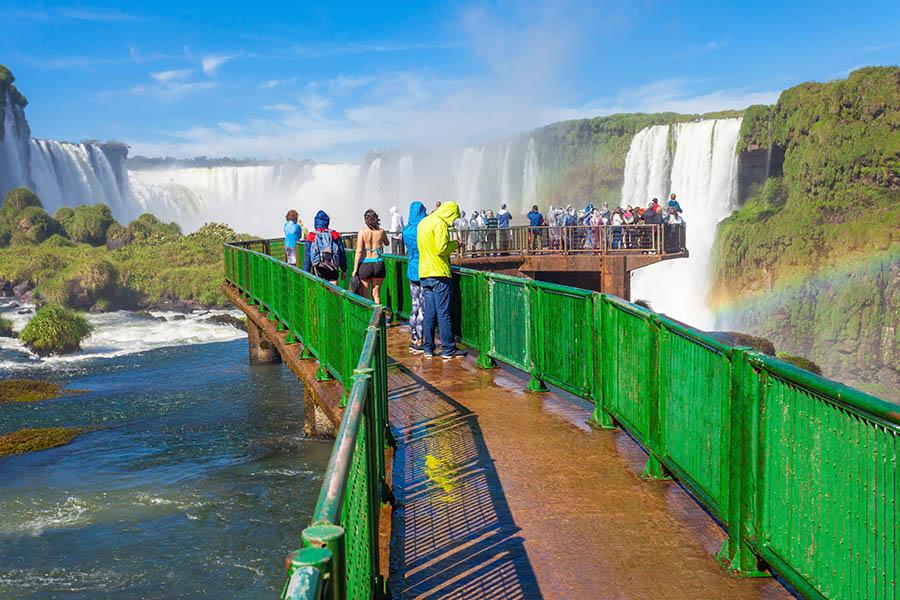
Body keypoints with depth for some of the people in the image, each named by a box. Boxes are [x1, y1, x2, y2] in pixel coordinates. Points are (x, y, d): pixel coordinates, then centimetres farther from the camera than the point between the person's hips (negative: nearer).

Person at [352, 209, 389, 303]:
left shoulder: (362, 232, -6)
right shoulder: (381, 231, 1)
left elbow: (359, 251, -8)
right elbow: (386, 243, 21)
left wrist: (355, 268, -4)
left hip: (365, 264, -2)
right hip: (378, 263, 2)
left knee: (365, 295, 6)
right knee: (376, 294, 11)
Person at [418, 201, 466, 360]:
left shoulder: (423, 222, 16)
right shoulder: (440, 224, -12)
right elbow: (442, 249, -20)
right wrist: (455, 243, -3)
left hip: (424, 273, 8)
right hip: (439, 273, -8)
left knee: (429, 312, 10)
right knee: (444, 313, -4)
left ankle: (428, 349, 12)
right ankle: (449, 350, 0)